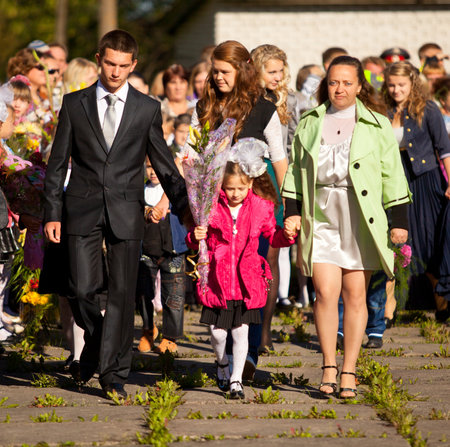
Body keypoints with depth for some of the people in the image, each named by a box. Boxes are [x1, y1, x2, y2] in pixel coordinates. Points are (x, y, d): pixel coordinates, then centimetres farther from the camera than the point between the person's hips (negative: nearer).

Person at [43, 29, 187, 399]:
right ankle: (95, 340, 25)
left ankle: (114, 374, 4)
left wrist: (186, 208, 7)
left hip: (126, 211, 0)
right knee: (83, 288, -6)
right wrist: (52, 212, 2)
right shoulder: (75, 104, 6)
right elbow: (58, 161, 8)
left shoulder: (147, 109, 5)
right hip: (83, 209, 0)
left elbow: (163, 163, 12)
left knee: (123, 293, -3)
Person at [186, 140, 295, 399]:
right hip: (218, 280, 0)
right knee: (218, 332, 3)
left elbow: (273, 236, 11)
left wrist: (287, 235, -9)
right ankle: (222, 364, 34)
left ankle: (236, 379, 8)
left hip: (247, 281, 0)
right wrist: (195, 237, -18)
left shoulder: (261, 207, 2)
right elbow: (197, 242, 4)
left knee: (241, 330, 0)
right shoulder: (212, 207, -2)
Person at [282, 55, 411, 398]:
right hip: (321, 217, 1)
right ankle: (329, 367, 0)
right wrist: (292, 211, 4)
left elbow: (392, 175, 5)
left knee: (355, 294, -1)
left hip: (362, 221, -1)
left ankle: (349, 372, 5)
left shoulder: (377, 126, 6)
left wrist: (400, 220, 0)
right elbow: (295, 169, 15)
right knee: (326, 291, -10)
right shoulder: (310, 124, 12)